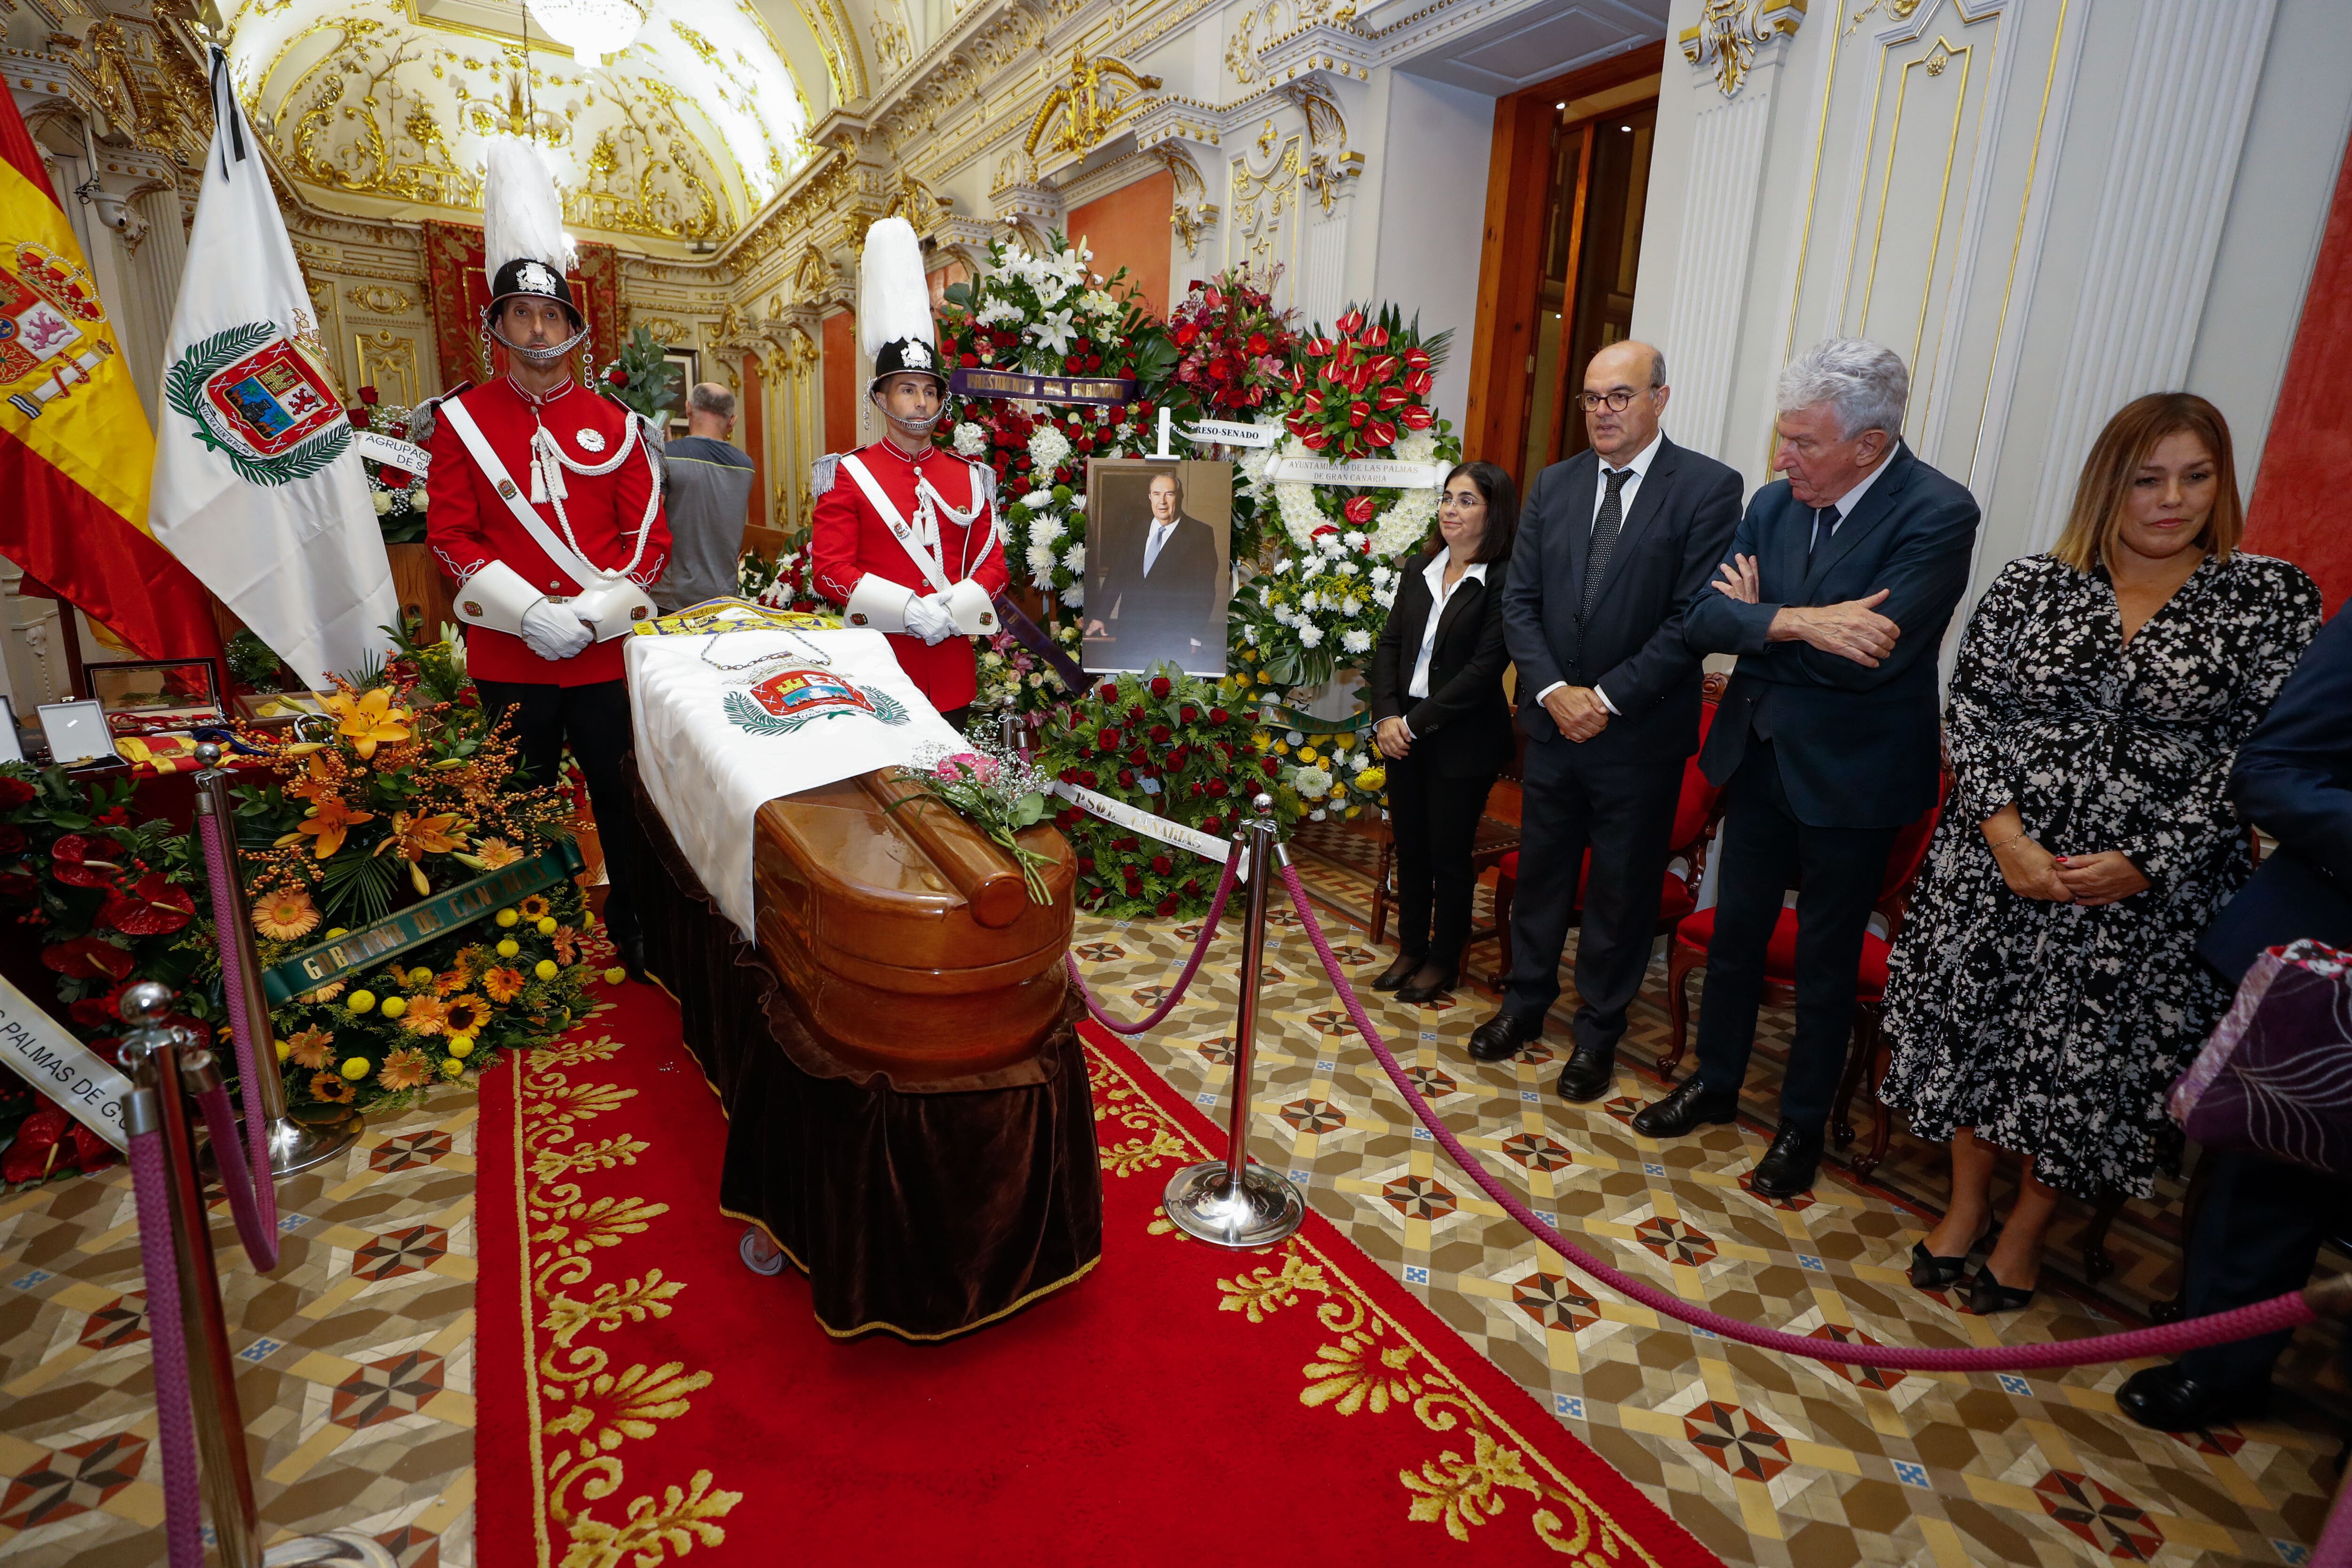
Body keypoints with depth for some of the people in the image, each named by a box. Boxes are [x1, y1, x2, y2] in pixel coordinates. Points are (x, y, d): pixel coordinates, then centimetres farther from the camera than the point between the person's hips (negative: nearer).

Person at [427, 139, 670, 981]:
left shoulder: (616, 425, 5)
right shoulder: (462, 420, 3)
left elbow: (650, 537, 1)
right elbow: (450, 535, -2)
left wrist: (590, 613, -11)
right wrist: (531, 613, -14)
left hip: (607, 651, 0)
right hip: (509, 653, 0)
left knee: (621, 799, 9)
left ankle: (635, 930, 24)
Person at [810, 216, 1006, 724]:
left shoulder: (970, 477, 9)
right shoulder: (849, 475, -1)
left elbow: (992, 565, 7)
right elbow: (830, 568, -7)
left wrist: (953, 608, -13)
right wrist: (906, 608, -20)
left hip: (952, 672, 3)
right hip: (876, 665, -3)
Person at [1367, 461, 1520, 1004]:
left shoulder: (1503, 582, -12)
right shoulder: (1420, 571, 8)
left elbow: (1484, 669, -17)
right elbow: (1389, 644, 7)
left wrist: (1416, 722, -16)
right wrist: (1387, 716, -6)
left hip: (1463, 741, -6)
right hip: (1403, 733, 6)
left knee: (1449, 854, 7)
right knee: (1409, 847, 15)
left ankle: (1444, 961, 25)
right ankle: (1411, 949, 32)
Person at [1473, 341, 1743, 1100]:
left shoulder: (1708, 487, -8)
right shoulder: (1554, 484, 5)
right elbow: (1519, 599, 3)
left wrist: (1609, 699, -17)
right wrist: (1554, 690, -10)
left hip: (1641, 732, -3)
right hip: (1554, 719, 4)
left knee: (1623, 887, 10)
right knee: (1540, 869, 16)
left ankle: (1599, 1027, 28)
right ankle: (1526, 1001, 34)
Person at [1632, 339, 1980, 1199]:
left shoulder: (1938, 515, -18)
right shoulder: (1774, 502, -1)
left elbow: (1871, 657, -27)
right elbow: (1704, 618, -9)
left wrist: (1759, 618, -14)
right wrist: (1794, 622, -26)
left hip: (1850, 774, -5)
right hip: (1759, 755, 5)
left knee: (1826, 962, 11)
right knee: (1735, 932, 17)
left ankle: (1802, 1122, 31)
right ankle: (1716, 1081, 37)